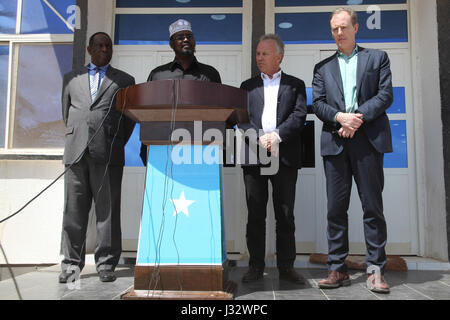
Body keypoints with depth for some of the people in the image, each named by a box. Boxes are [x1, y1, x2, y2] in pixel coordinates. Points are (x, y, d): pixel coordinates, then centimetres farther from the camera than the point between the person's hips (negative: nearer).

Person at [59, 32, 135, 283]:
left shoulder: (125, 80, 14)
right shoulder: (72, 78, 21)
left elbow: (130, 116, 12)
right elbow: (66, 111, 23)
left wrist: (117, 144, 5)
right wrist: (75, 139, 14)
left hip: (108, 154, -2)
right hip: (76, 152, 2)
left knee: (108, 211, -1)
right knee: (74, 211, 4)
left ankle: (106, 264, 8)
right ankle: (72, 264, 14)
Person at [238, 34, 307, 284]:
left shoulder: (295, 85, 13)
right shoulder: (248, 86, 17)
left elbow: (299, 115, -1)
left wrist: (277, 135, -15)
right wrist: (260, 138, -12)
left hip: (285, 157, -1)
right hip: (254, 157, 1)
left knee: (285, 215, 4)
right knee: (255, 215, 4)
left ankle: (286, 267, 15)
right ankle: (256, 267, 14)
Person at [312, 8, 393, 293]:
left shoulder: (377, 58, 15)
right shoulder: (323, 67, 19)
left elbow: (386, 95, 3)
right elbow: (317, 103, 8)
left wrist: (358, 118, -10)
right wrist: (340, 117, -11)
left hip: (368, 139, -1)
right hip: (335, 142, 2)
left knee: (373, 206, -1)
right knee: (336, 208, 2)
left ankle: (376, 270, 7)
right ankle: (338, 269, 9)